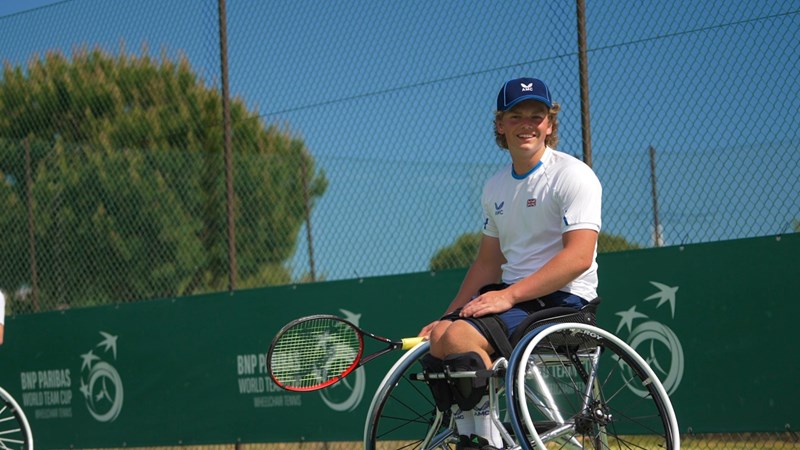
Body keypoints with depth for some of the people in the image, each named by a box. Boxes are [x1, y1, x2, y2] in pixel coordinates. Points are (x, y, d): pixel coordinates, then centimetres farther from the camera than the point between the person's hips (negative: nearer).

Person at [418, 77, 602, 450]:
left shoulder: (572, 175, -9)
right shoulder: (495, 188, 16)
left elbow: (579, 257, -19)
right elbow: (488, 262, 21)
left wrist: (508, 295, -24)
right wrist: (448, 316, 9)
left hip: (563, 300, -8)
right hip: (512, 296, 8)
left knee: (460, 336, -27)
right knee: (435, 336, -12)